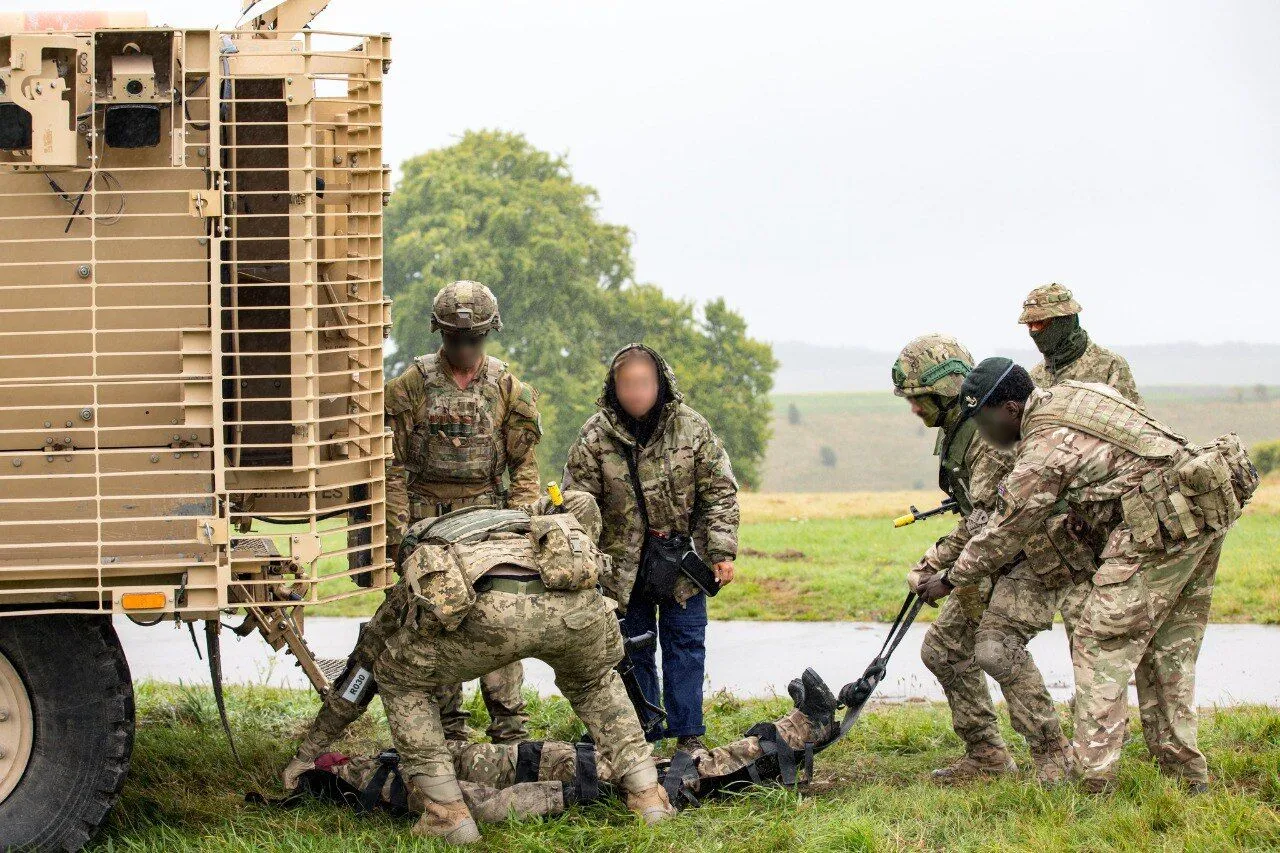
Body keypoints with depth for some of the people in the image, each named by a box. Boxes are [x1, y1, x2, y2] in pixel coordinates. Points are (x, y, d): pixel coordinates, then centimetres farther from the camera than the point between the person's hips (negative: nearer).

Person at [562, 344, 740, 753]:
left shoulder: (692, 427, -7)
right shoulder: (595, 437, -10)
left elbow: (720, 493, -2)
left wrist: (722, 551, -10)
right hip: (622, 567, 0)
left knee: (686, 646, 3)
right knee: (632, 652, 5)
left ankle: (688, 734, 9)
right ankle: (642, 734, 14)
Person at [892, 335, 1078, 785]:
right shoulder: (952, 431, 8)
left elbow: (986, 519, -30)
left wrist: (933, 564, -27)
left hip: (1038, 557, -10)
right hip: (997, 562, 10)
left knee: (997, 647, -27)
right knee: (943, 649, 8)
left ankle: (1051, 753, -15)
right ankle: (986, 753, 16)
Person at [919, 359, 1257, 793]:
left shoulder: (1045, 448, -8)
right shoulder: (1078, 392, 16)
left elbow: (1004, 533, 1)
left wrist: (950, 579, 16)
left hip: (1162, 526, -9)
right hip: (1210, 511, 9)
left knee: (1101, 646, -4)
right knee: (1169, 650, 16)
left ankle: (1093, 783, -8)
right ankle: (1185, 773, 19)